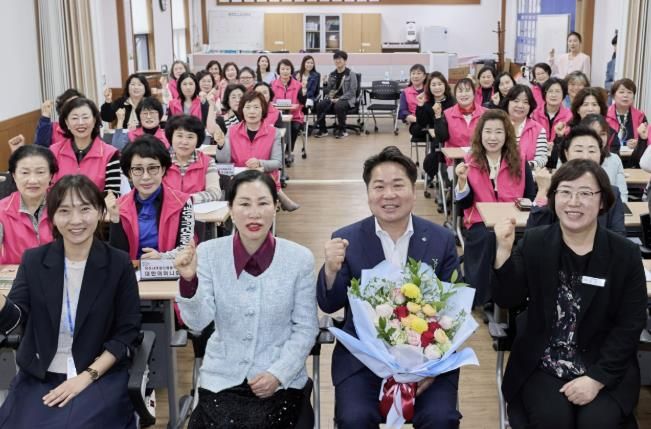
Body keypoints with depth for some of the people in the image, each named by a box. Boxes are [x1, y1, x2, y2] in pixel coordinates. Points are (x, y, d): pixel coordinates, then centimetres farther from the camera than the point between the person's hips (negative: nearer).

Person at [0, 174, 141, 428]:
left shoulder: (119, 264, -5)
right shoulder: (33, 260, 1)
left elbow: (127, 331, -3)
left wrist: (87, 376, -11)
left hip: (100, 375, -2)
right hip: (37, 376, 2)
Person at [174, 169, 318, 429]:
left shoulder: (300, 258, -6)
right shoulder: (208, 252, -3)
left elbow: (306, 328, -2)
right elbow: (198, 322, -8)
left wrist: (278, 374, -12)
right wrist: (189, 281, -24)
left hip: (281, 381, -1)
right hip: (221, 379, 1)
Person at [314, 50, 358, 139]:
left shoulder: (351, 74, -2)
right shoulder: (332, 74, 13)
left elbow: (352, 91, -9)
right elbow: (329, 89, 17)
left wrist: (339, 99, -19)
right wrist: (330, 98, -8)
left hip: (346, 99, -5)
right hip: (333, 99, 5)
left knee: (339, 106, -39)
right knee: (319, 105, -23)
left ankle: (342, 130, -19)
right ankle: (322, 130, -9)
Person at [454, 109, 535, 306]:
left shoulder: (520, 162, 6)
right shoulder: (470, 162, 3)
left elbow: (531, 196, 4)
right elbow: (464, 204, -1)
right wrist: (462, 180, -18)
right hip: (481, 222, -1)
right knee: (488, 237, -35)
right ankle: (484, 296, -19)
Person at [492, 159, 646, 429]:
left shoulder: (626, 254, -3)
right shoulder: (533, 243, -1)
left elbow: (630, 326, -4)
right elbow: (508, 301, -8)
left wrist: (597, 378, -13)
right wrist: (504, 251, -23)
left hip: (606, 368, 0)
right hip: (542, 365, 0)